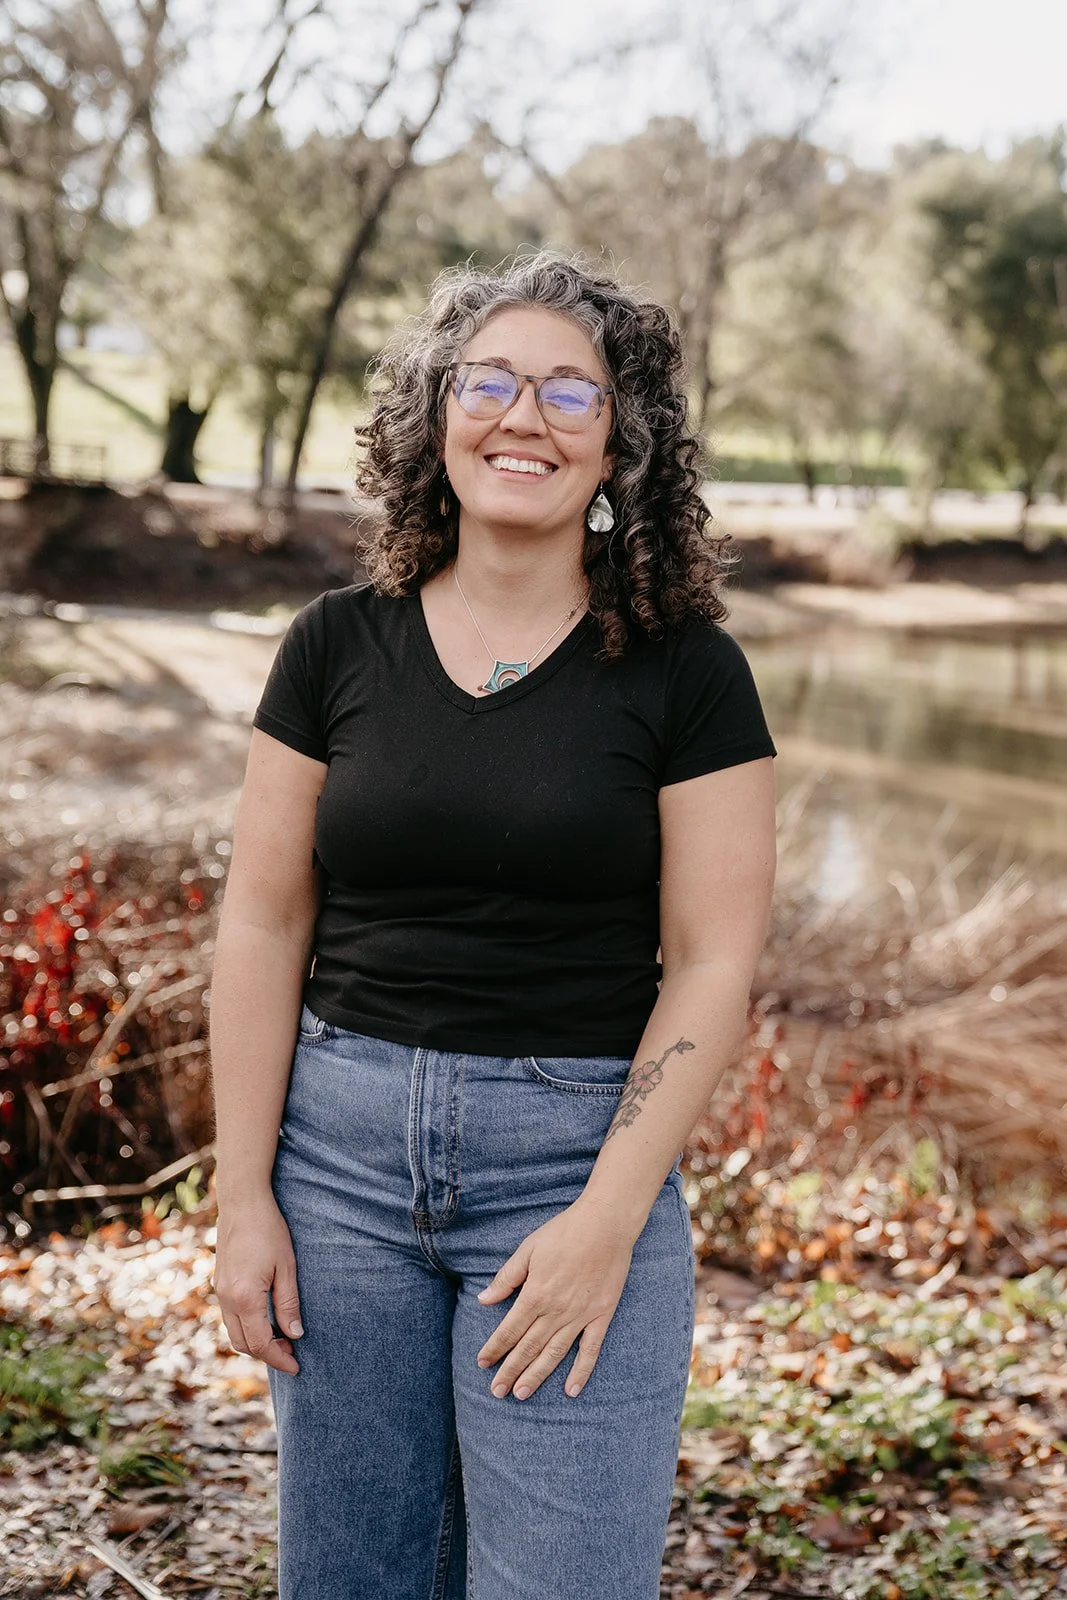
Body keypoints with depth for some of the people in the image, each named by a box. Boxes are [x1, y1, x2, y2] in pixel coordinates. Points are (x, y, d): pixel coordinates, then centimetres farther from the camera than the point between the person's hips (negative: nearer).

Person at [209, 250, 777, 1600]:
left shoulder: (685, 673, -3)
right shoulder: (338, 646, 3)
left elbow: (712, 962, -5)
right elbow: (265, 927, 4)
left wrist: (608, 1221, -11)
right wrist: (244, 1199, 0)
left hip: (577, 1148, -2)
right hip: (344, 1141, 3)